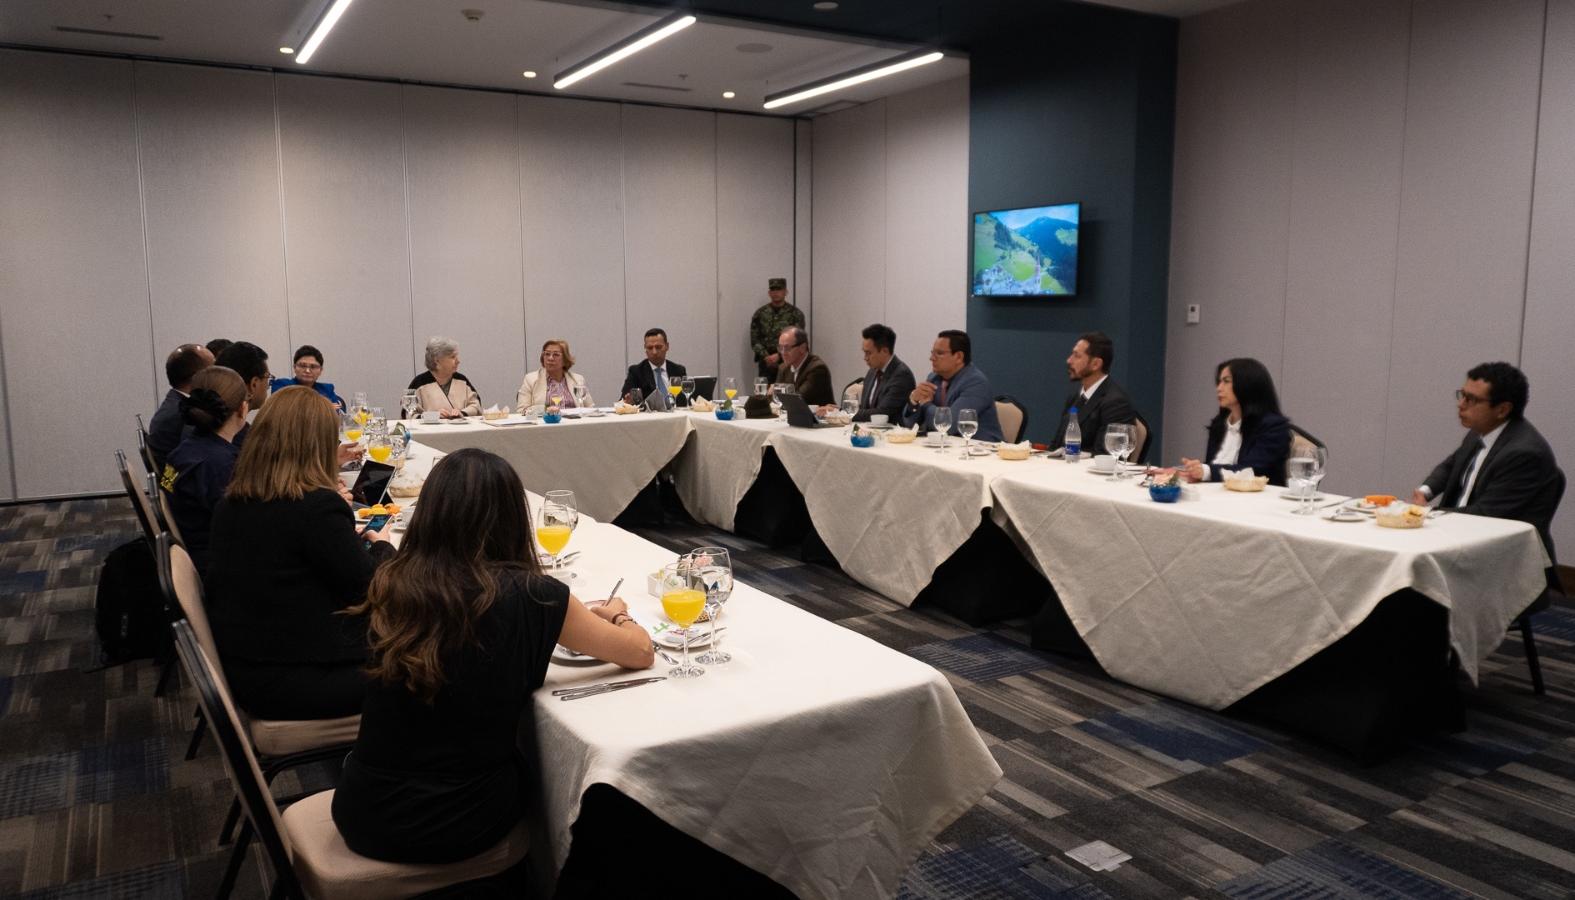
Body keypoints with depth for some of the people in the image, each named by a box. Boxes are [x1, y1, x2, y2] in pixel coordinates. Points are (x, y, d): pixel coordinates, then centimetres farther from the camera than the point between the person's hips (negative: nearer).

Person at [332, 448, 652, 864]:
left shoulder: (391, 583, -7)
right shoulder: (529, 596, -16)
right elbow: (640, 652, -4)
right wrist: (617, 616, 18)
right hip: (461, 824, -3)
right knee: (539, 757, 31)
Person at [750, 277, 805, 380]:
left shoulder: (796, 313, 3)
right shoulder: (760, 313, 9)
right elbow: (754, 340, 6)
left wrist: (779, 356, -14)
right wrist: (766, 357, -8)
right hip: (766, 364, 2)